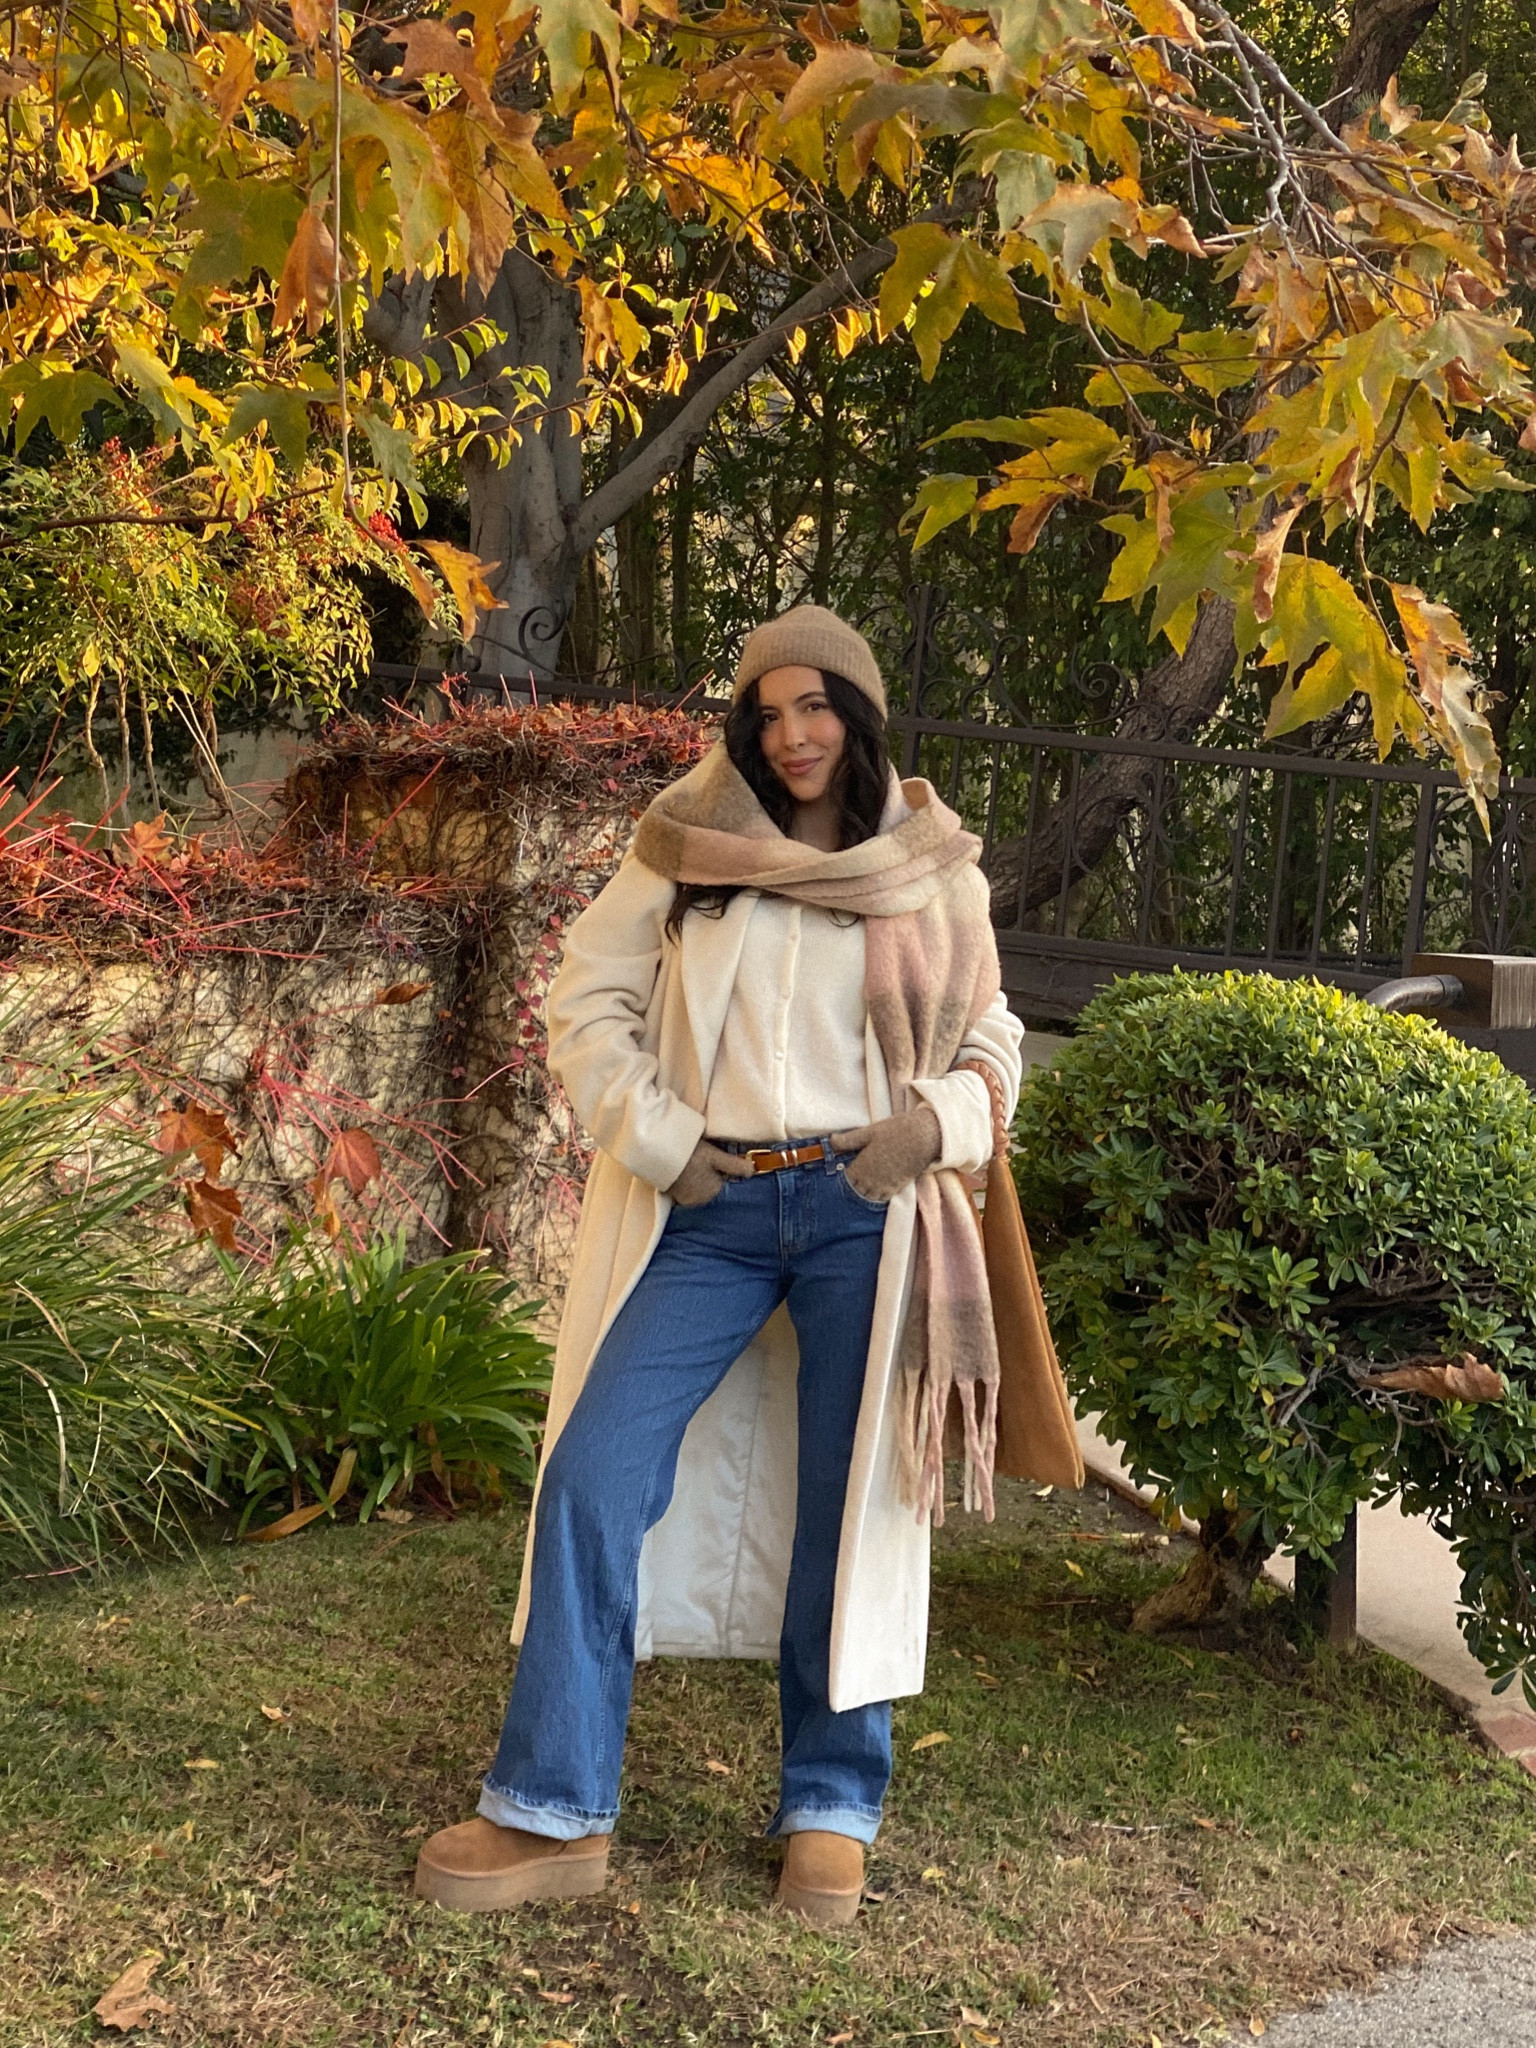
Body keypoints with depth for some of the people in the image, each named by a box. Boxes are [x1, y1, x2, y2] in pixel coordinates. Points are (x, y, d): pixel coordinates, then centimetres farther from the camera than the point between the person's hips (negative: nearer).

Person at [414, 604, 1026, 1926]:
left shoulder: (933, 870, 7)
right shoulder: (690, 844, 5)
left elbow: (990, 1040, 14)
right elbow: (589, 998, 6)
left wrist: (935, 1123, -6)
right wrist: (656, 1140, -5)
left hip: (864, 1212, 0)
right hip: (711, 1210, 0)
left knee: (847, 1504, 5)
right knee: (595, 1475, -7)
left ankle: (832, 1811, 20)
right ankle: (554, 1810, 3)